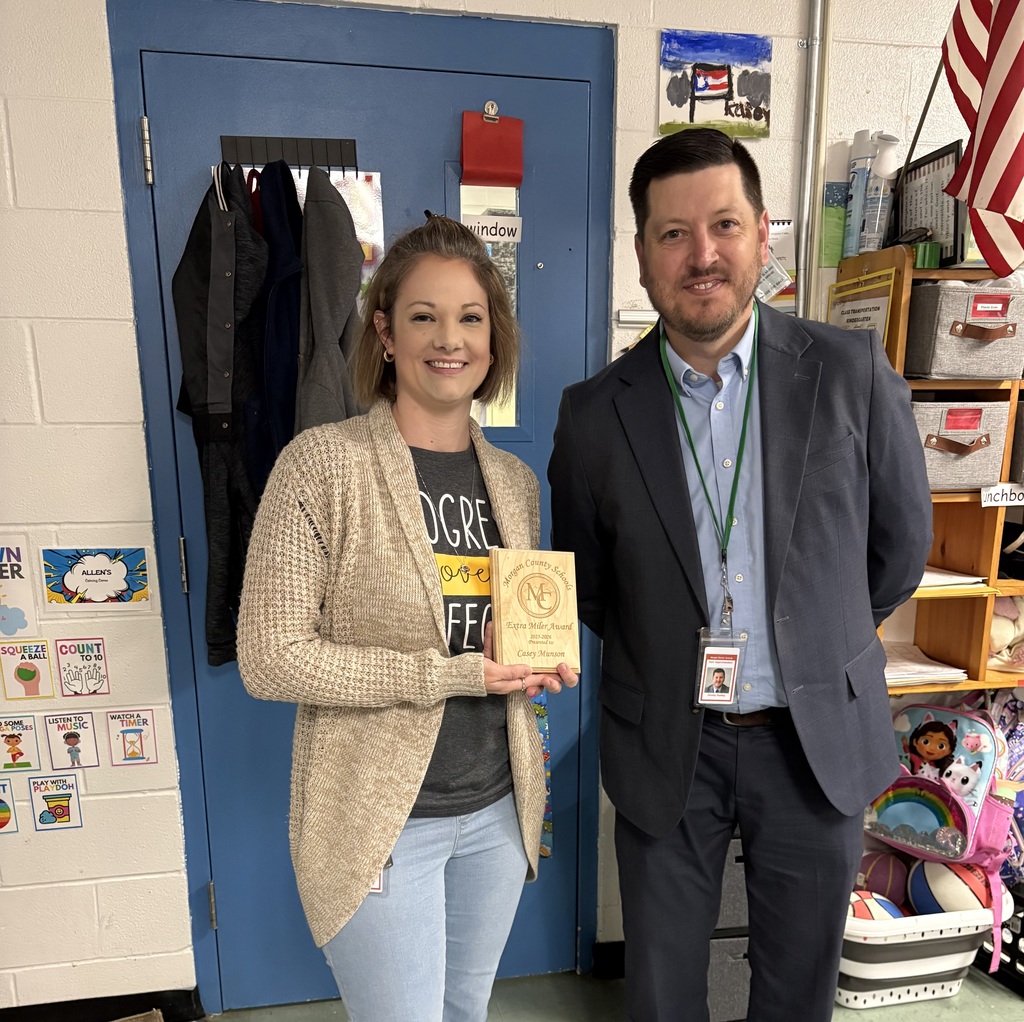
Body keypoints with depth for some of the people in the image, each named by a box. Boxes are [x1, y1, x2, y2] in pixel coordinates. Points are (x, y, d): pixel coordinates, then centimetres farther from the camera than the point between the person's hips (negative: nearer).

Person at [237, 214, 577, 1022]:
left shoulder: (515, 479, 2)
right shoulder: (323, 463, -16)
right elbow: (269, 658, -18)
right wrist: (449, 675, -22)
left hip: (497, 806, 6)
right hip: (379, 816, -5)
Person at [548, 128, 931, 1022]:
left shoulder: (851, 373, -9)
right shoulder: (594, 414, -9)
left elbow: (902, 544, 3)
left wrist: (820, 644, 10)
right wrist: (665, 663, 5)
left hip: (817, 739, 1)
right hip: (667, 748, 0)